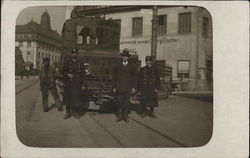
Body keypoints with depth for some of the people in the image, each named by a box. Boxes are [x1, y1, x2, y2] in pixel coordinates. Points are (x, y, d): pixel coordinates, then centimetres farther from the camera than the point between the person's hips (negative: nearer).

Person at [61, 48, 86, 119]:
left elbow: (83, 75, 9)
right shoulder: (67, 62, 4)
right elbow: (63, 71, 6)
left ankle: (75, 112, 12)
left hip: (77, 84, 1)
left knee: (77, 98, -2)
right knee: (68, 98, 3)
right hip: (68, 83, 0)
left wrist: (83, 85, 5)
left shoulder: (80, 63, 8)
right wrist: (67, 74, -15)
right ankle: (68, 112, 15)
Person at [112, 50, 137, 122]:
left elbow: (134, 77, 6)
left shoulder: (132, 66, 7)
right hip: (119, 88, 1)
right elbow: (114, 77, 10)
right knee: (119, 102, 1)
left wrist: (133, 87, -1)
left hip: (128, 88, 0)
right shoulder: (118, 66, 9)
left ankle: (125, 116, 13)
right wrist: (114, 87, 4)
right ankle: (120, 116, 10)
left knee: (126, 102, 3)